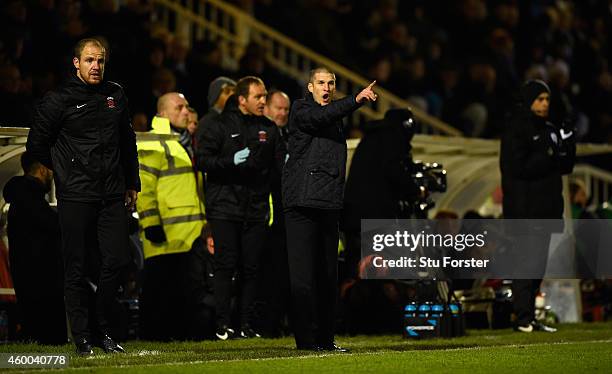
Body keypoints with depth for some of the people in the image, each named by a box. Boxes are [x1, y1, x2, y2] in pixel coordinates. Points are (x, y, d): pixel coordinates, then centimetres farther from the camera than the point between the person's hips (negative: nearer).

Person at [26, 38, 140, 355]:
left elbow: (127, 142, 23)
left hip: (112, 196, 4)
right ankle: (82, 337, 5)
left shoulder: (116, 96, 11)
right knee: (77, 268, -1)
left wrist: (132, 182, 22)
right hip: (75, 198, -4)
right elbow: (36, 144, 2)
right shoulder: (59, 100, -5)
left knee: (117, 260, -2)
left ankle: (101, 330, 13)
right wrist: (66, 171, 7)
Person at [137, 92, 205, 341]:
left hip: (190, 234, 8)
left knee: (181, 287, 9)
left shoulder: (187, 143, 23)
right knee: (159, 286, -6)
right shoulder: (152, 144, -6)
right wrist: (150, 223, -20)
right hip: (165, 235, -8)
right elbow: (144, 187, -13)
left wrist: (204, 224, 26)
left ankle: (177, 330, 14)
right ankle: (154, 332, -2)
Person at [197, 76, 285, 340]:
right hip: (225, 206, -4)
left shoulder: (269, 128, 13)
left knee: (251, 267, 3)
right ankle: (222, 323, -2)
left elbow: (278, 164, 17)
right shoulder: (218, 126, -1)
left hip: (256, 208, 4)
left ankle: (247, 323, 8)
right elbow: (203, 160, -7)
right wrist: (232, 161, -19)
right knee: (226, 265, -5)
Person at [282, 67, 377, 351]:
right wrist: (356, 100, -34)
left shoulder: (335, 119, 23)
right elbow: (322, 116, -22)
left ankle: (325, 338, 10)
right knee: (304, 273, -8)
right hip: (302, 202, -7)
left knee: (327, 274, 7)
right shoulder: (301, 110, 1)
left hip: (328, 204, 7)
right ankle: (306, 338, -9)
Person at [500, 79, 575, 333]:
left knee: (539, 264, 8)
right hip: (524, 209, -8)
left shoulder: (549, 131, 17)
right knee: (527, 263, -11)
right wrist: (549, 155, -16)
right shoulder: (516, 130, -6)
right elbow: (519, 167, -17)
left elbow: (565, 168, 16)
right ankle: (523, 319, -12)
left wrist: (567, 148, -3)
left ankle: (530, 317, 12)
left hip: (545, 207, 8)